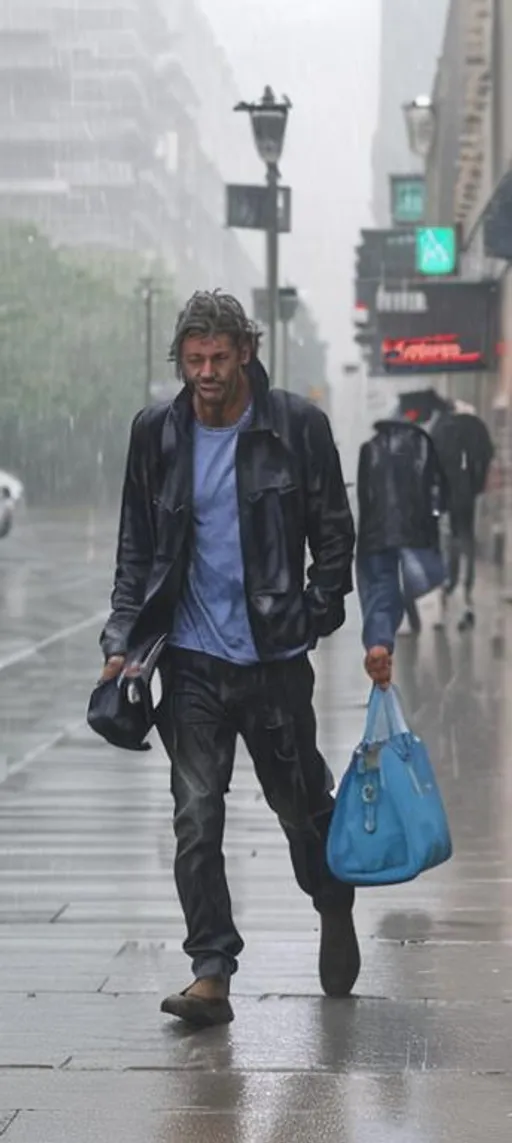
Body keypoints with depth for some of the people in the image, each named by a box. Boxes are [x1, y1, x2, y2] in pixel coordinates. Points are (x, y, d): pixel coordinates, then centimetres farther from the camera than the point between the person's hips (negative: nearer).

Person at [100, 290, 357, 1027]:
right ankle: (212, 973, -1)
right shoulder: (157, 435, 4)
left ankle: (335, 910, 39)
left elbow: (334, 533, 3)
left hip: (275, 657, -1)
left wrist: (314, 620, -4)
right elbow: (137, 547, 10)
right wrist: (122, 638, 1)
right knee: (196, 820, -5)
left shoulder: (297, 427, -4)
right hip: (191, 657, 2)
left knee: (301, 803, 11)